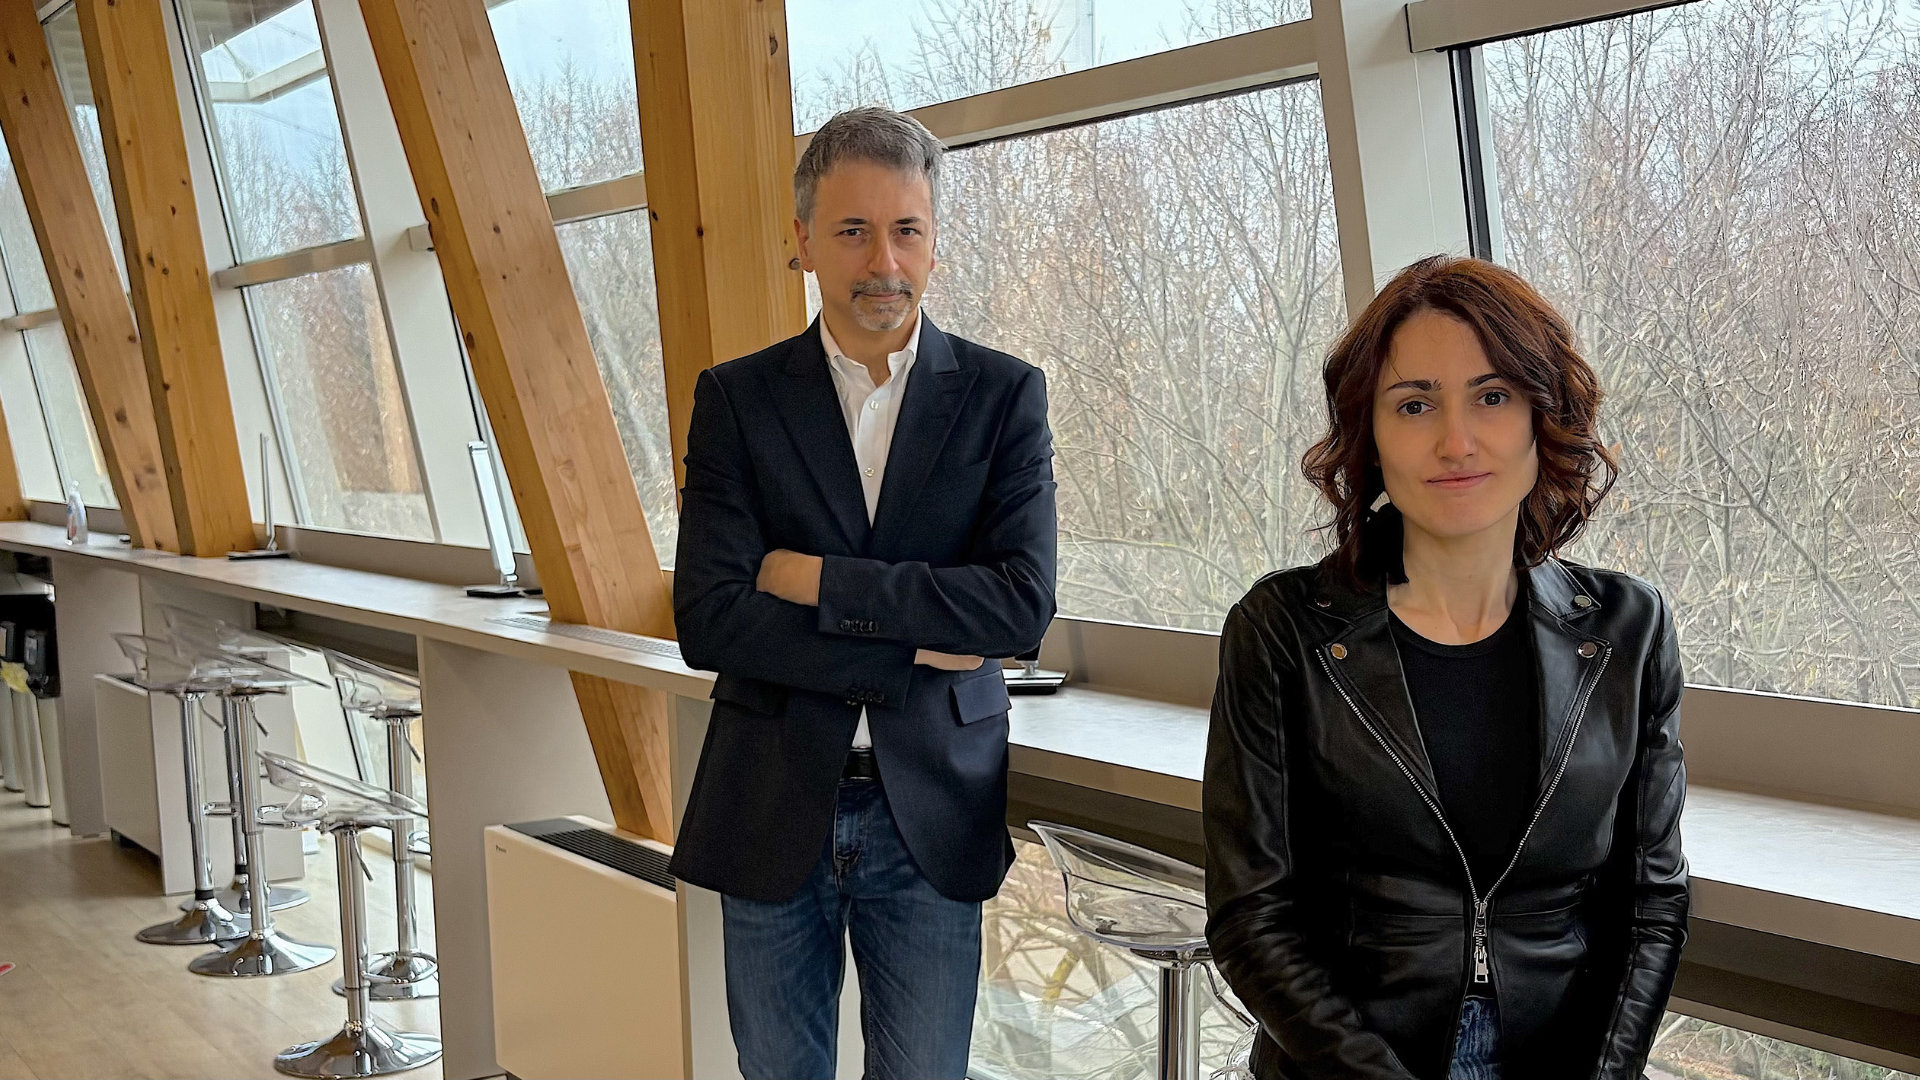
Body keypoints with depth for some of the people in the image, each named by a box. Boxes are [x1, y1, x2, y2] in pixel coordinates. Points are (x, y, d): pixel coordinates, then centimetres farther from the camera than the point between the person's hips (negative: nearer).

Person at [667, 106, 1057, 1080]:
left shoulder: (1003, 396, -1)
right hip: (771, 812, 1)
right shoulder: (736, 398, -1)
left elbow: (1024, 603, -13)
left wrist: (818, 580, -15)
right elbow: (708, 622, -11)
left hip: (931, 814, 0)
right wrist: (911, 651, -15)